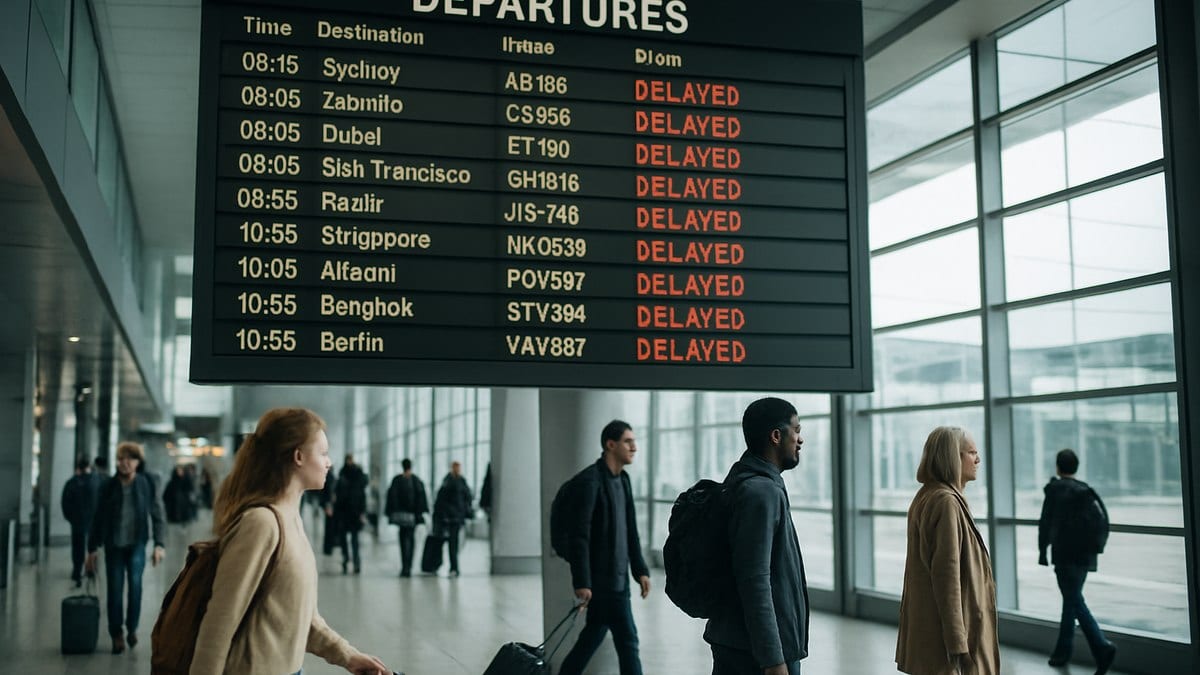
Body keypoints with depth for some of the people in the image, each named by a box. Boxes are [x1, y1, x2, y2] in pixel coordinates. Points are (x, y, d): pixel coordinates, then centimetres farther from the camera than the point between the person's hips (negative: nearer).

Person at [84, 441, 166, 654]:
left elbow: (157, 515, 1)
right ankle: (117, 634, 16)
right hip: (113, 545, 1)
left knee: (135, 583, -16)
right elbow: (98, 519, 6)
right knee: (114, 590, 2)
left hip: (137, 543, -1)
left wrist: (158, 544, -7)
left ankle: (132, 628, 3)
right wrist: (92, 549, 5)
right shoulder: (108, 487, 1)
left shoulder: (147, 485, -2)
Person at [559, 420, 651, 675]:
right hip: (601, 578, -8)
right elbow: (580, 535, -18)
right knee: (627, 640, -5)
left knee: (594, 635, 15)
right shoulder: (591, 480, -15)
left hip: (618, 576, 8)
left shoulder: (623, 479, 12)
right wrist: (582, 583, -19)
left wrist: (640, 569, 11)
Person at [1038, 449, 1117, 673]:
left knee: (1075, 602, -5)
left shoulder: (1054, 489, -8)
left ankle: (1102, 647, -21)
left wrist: (1042, 551, 0)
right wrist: (1090, 550, 17)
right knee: (1071, 599, 16)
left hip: (1065, 554, -6)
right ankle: (1062, 651, 25)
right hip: (1084, 555, 7)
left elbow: (1045, 522, -8)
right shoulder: (1085, 490, 9)